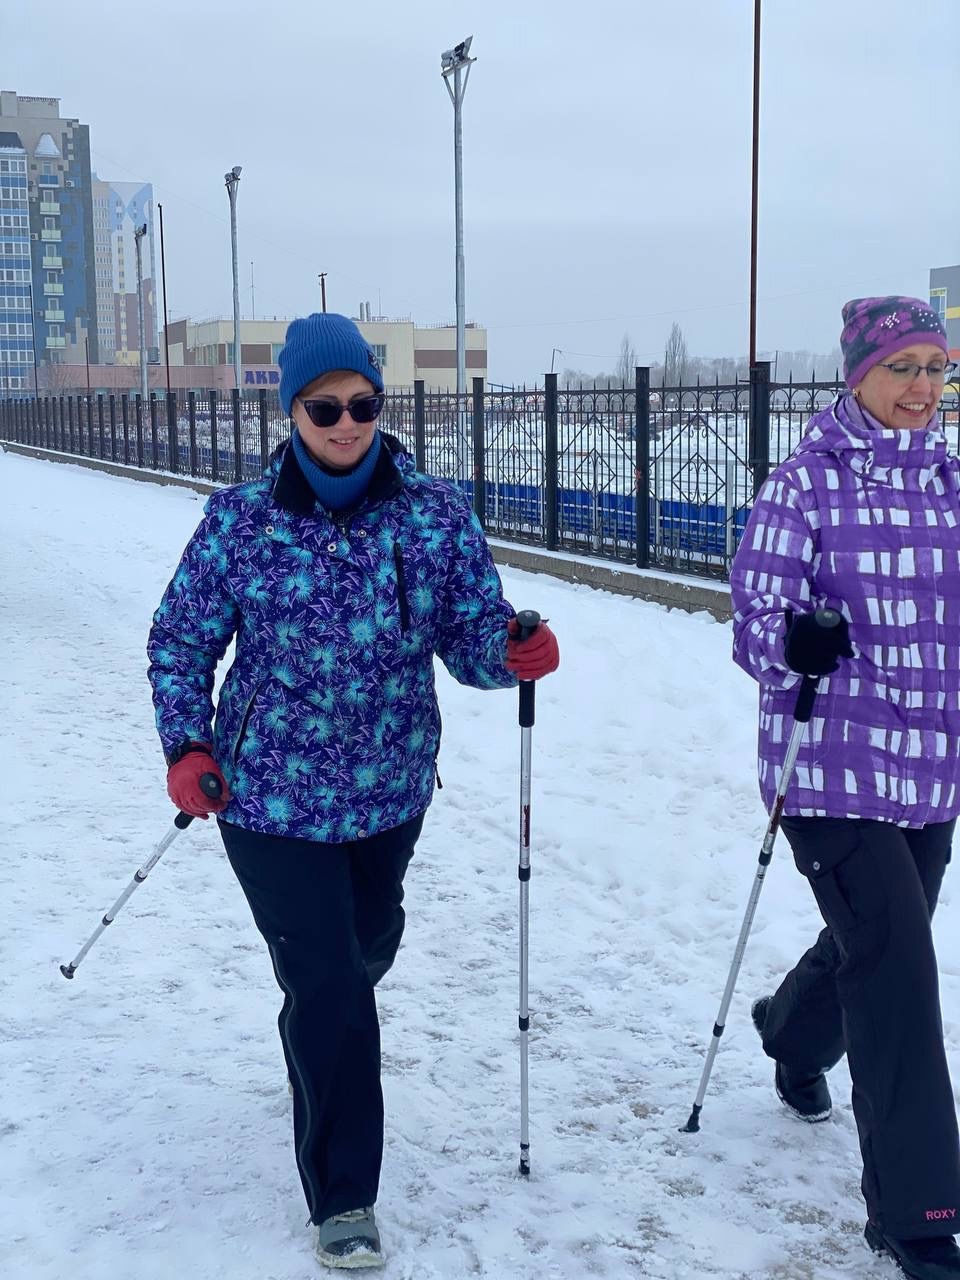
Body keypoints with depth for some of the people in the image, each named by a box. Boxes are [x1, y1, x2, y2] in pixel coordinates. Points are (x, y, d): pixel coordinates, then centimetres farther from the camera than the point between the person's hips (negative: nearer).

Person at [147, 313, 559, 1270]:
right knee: (328, 986, -5)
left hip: (391, 792, 4)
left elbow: (473, 642, -3)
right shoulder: (240, 521, -10)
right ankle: (343, 1202, 12)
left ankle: (315, 1045, 61)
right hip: (273, 798, -3)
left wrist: (515, 654, -25)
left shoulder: (437, 515, -6)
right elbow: (182, 642, 1)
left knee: (367, 945, 25)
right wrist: (186, 748, -11)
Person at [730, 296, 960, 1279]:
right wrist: (794, 640, -30)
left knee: (875, 941, 23)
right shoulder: (807, 481, -9)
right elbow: (756, 617, -12)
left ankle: (794, 1038, 56)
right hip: (836, 763, -6)